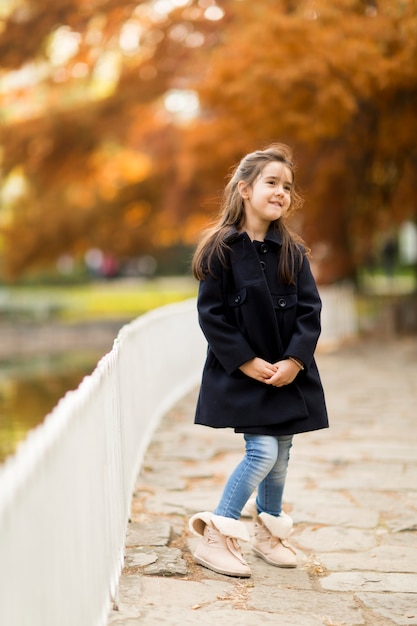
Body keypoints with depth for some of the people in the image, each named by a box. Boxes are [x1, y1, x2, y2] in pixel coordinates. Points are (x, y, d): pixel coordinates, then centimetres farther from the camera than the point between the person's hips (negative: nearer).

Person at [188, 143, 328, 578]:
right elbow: (211, 314, -10)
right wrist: (247, 362, -15)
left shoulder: (293, 252, 4)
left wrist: (294, 361, -12)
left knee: (281, 453, 11)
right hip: (241, 372, -5)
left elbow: (310, 311, 1)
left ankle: (269, 533, 29)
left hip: (289, 372, 5)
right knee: (263, 452, -12)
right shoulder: (222, 249, -9)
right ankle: (215, 538, -2)